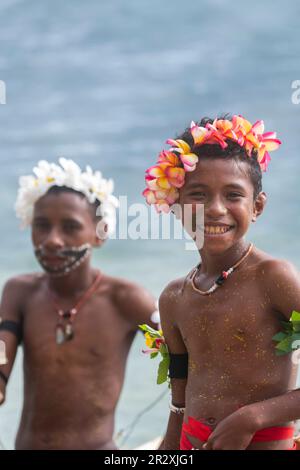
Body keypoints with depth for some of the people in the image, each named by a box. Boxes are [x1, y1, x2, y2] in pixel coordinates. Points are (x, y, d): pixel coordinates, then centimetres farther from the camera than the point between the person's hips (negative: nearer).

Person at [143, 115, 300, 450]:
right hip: (192, 443, 5)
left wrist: (251, 418, -20)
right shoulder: (173, 299, 4)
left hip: (265, 442, -4)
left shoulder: (272, 277, -13)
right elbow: (181, 405, 11)